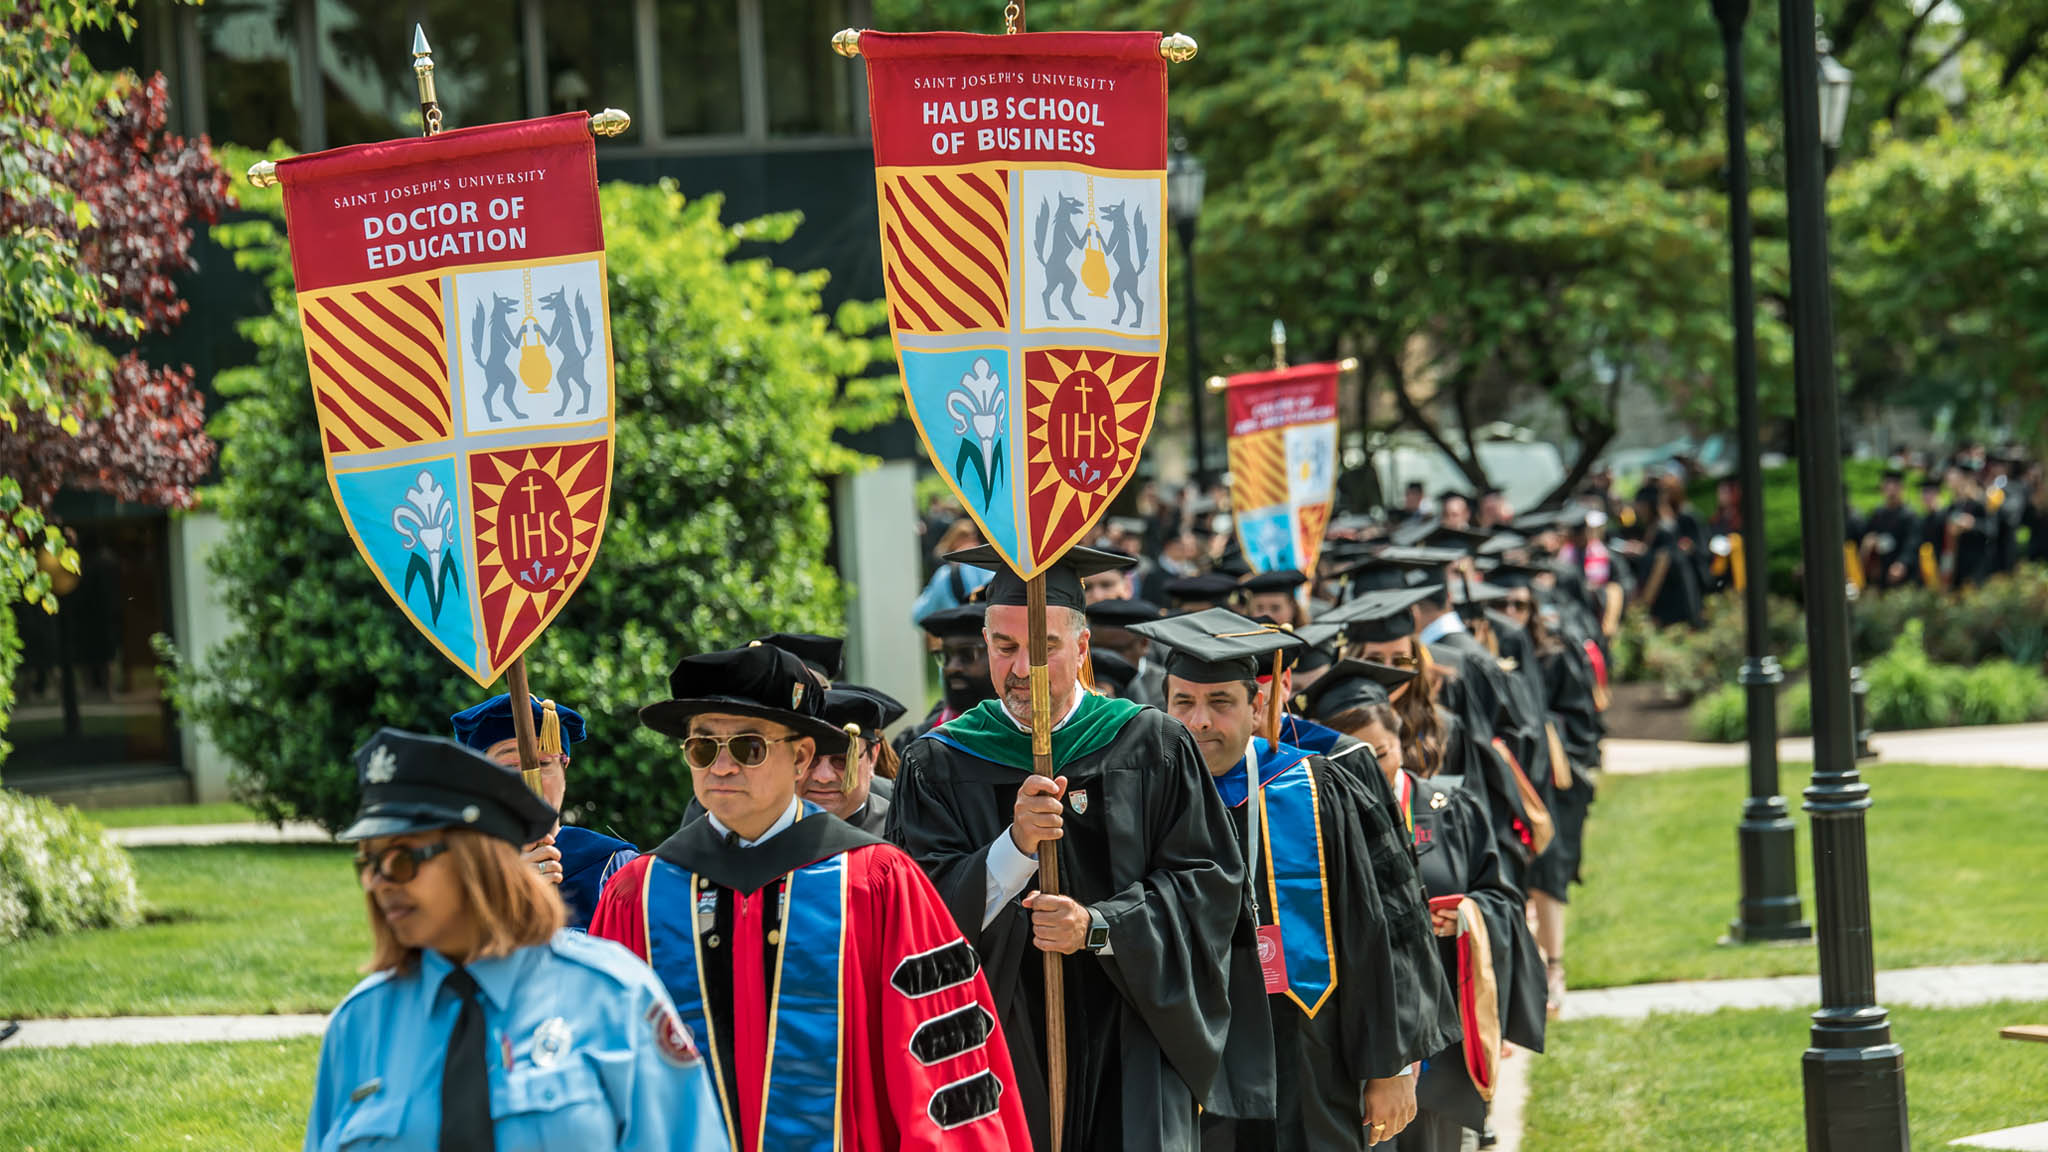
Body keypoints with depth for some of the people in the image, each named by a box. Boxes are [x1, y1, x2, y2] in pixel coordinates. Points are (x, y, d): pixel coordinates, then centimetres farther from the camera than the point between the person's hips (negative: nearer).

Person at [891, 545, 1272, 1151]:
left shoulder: (1153, 748, 5)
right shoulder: (939, 766, 5)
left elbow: (1207, 882, 0)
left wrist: (1098, 926, -14)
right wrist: (1016, 847, -19)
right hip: (1001, 1050, 0)